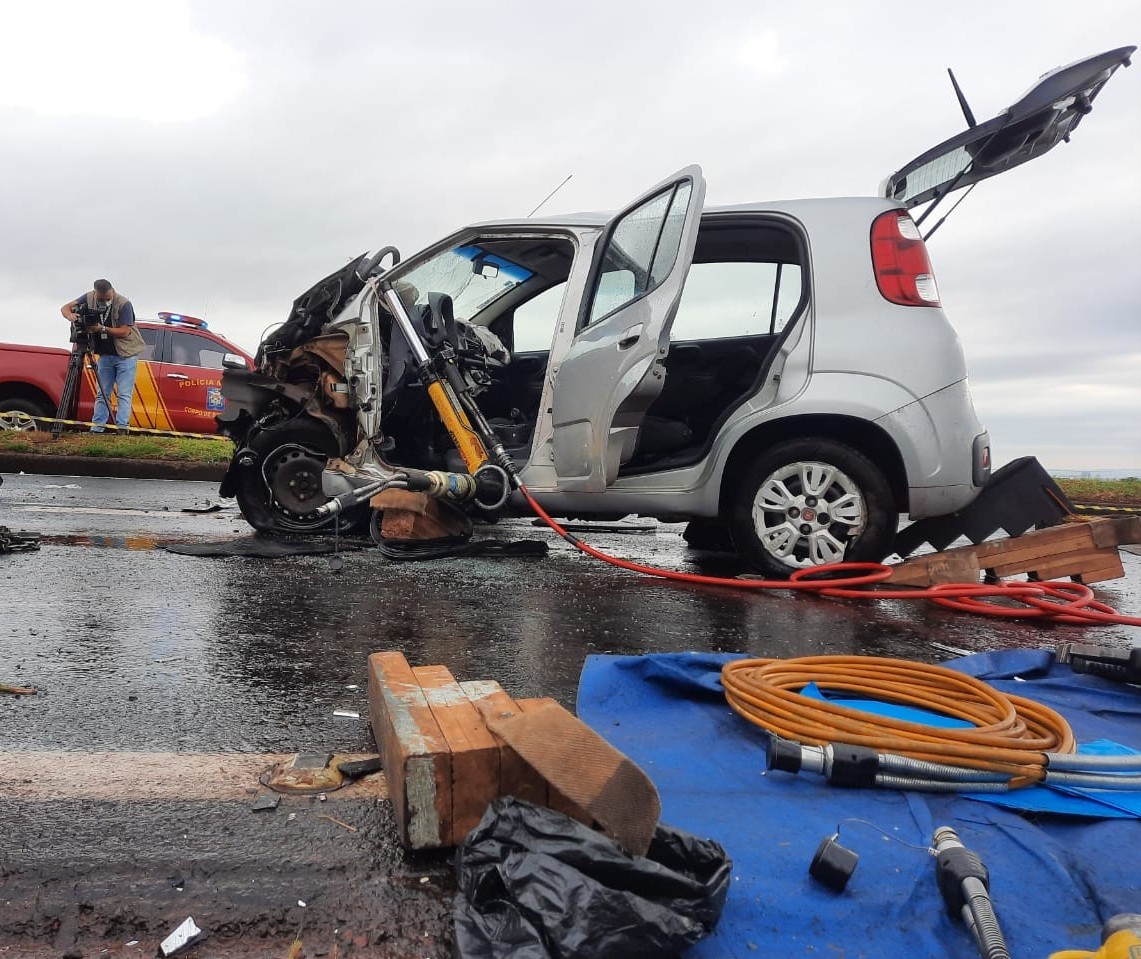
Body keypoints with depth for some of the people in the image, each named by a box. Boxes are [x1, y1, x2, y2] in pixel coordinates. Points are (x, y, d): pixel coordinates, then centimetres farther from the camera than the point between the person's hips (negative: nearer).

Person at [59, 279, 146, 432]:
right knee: (102, 393, 4)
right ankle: (97, 427, 3)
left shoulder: (123, 304, -16)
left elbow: (125, 332, -19)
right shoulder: (89, 298, -2)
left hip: (126, 355, -5)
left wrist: (102, 329, -27)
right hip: (105, 354, 6)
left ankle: (122, 428, -13)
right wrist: (70, 315, -20)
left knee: (124, 394, -9)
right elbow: (65, 308, 2)